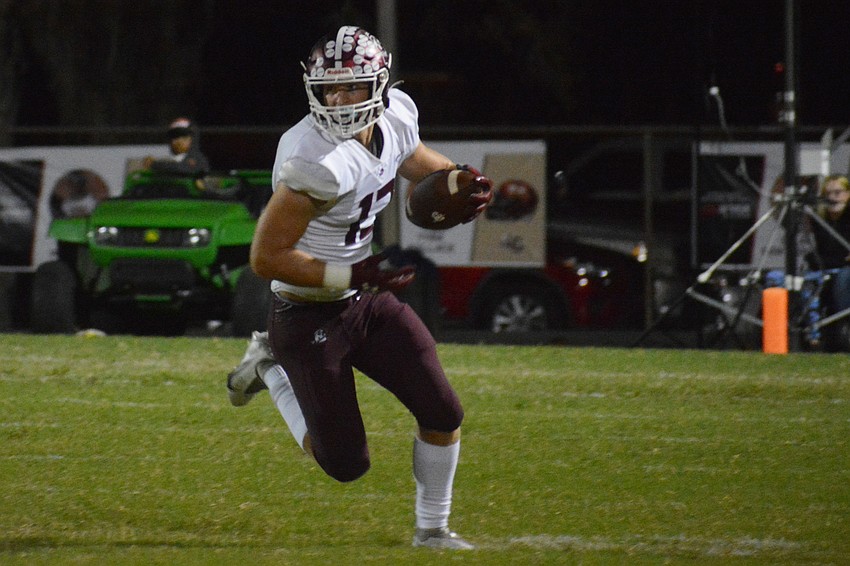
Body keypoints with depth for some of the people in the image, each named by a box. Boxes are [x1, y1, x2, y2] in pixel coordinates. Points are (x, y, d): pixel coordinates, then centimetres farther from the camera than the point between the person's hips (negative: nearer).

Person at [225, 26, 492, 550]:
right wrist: (357, 276, -27)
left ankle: (433, 528, 25)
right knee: (347, 464, 1)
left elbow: (413, 158, 21)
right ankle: (272, 369, 23)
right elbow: (266, 258, -27)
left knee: (443, 413, 2)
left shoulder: (397, 116, -6)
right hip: (309, 320, -7)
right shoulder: (318, 161, -31)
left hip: (369, 302, 7)